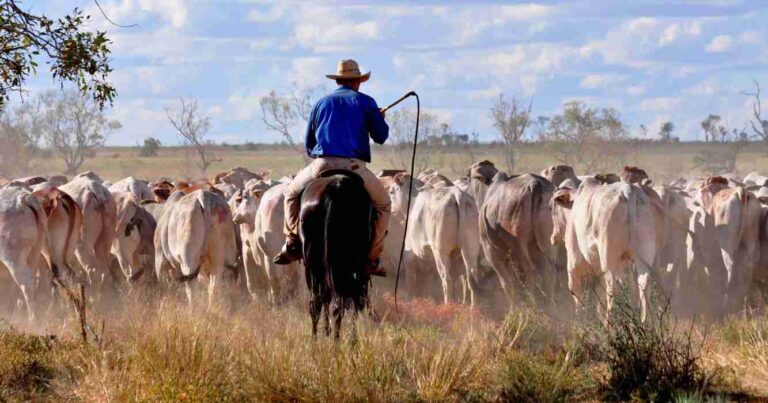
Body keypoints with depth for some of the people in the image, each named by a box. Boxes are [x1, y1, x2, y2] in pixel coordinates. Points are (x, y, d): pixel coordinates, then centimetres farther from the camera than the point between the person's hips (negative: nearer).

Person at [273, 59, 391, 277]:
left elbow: (308, 143, 23)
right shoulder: (366, 103, 9)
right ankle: (371, 258, 9)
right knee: (383, 203, 18)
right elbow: (381, 136, 9)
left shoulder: (321, 103, 19)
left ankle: (292, 244, 12)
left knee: (292, 192, 28)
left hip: (322, 165, 2)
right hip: (354, 167, -2)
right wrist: (380, 119, 30)